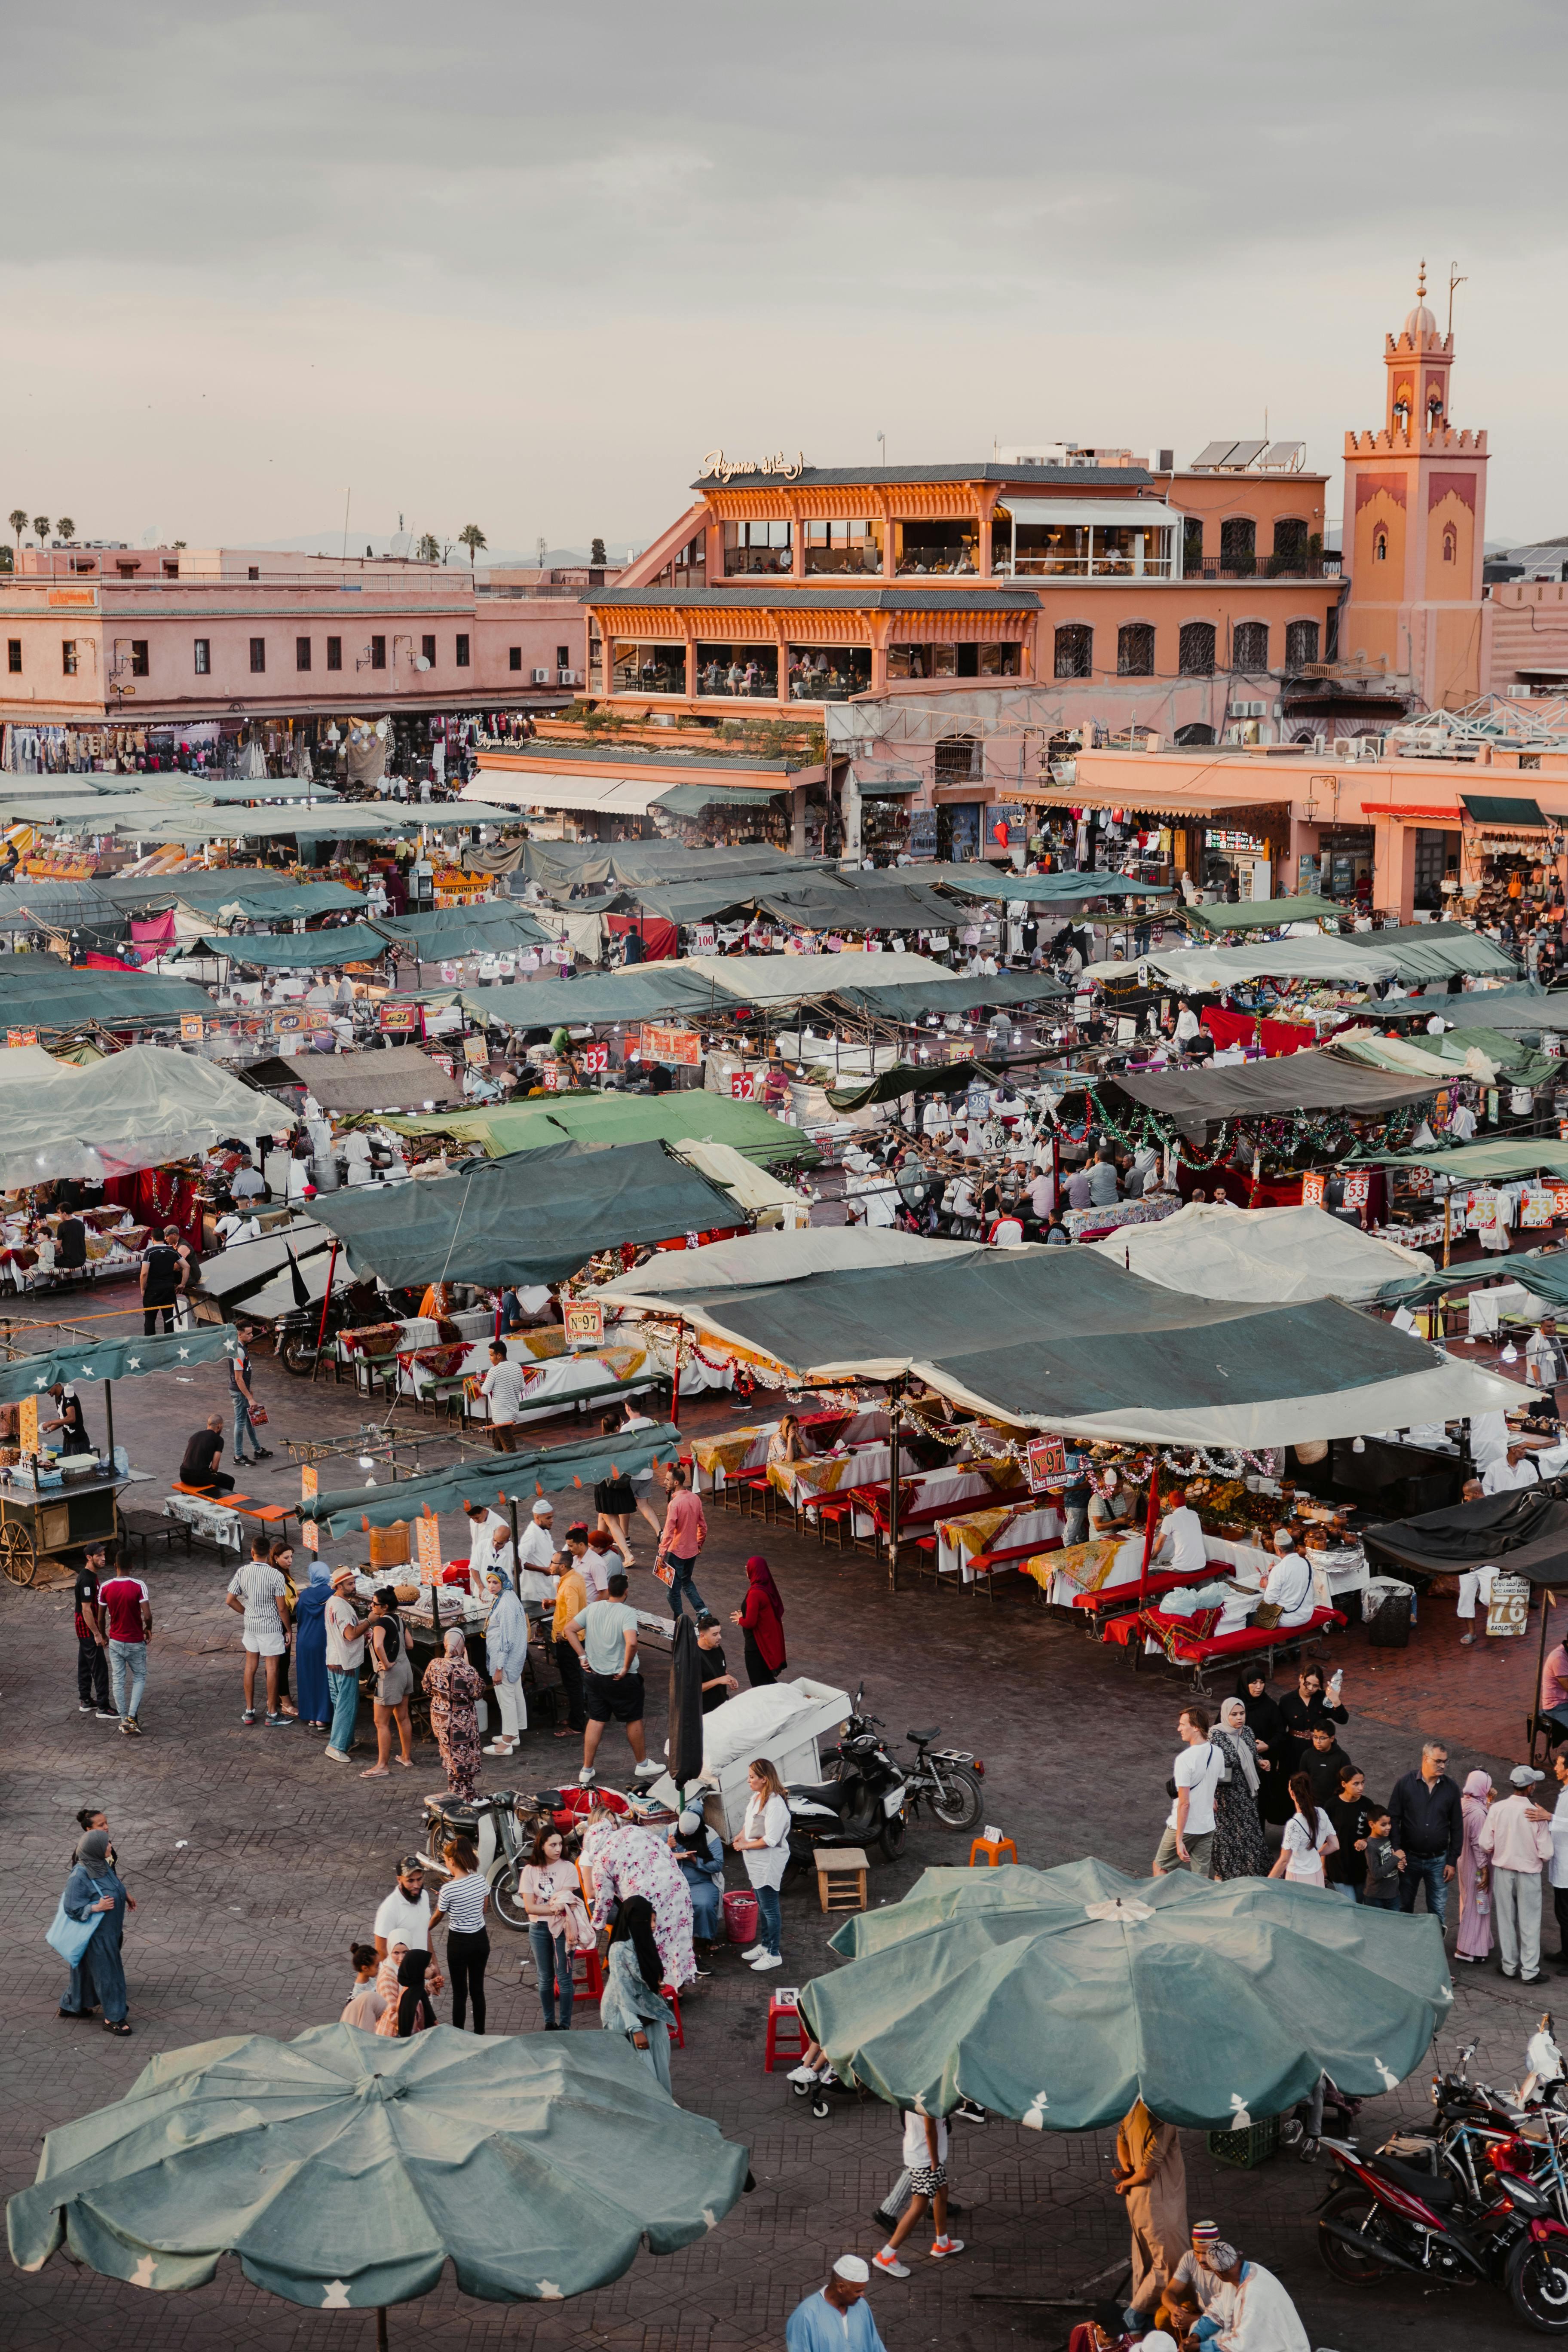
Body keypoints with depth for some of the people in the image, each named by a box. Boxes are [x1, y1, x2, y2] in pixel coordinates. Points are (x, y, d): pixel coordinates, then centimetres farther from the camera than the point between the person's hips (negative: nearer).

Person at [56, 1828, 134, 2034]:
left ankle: (70, 2005, 43)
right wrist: (98, 1907, -27)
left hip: (108, 1928, 9)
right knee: (106, 1972, 4)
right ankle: (113, 2018, 19)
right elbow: (72, 1907, -24)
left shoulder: (101, 1864, -5)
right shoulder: (81, 1875, -30)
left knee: (88, 1968, 24)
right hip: (97, 1932, -9)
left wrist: (125, 1895, 11)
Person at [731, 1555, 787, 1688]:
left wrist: (740, 1619, -1)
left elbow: (750, 1623, -24)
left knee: (758, 1683, 4)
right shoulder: (769, 1588, 0)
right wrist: (745, 1616, 12)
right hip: (771, 1640, 8)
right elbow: (779, 1611, 13)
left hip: (757, 1643, -8)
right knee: (767, 1679, 21)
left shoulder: (755, 1593, -25)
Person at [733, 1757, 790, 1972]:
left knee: (769, 1908, 1)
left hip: (769, 1863, -9)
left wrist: (746, 1845, -17)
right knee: (762, 1905, 21)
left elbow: (770, 1840, -26)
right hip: (756, 1862, 9)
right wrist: (741, 1837, -2)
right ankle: (764, 1945, 35)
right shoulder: (756, 1797, 4)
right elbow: (748, 1822, 17)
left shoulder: (775, 1805, -26)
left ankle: (774, 1955, 11)